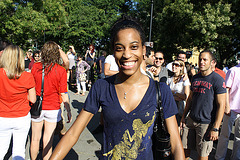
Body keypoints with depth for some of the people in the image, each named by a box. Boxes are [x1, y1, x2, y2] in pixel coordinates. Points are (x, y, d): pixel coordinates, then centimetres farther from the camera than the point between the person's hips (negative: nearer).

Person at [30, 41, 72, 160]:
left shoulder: (35, 67, -6)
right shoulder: (60, 71, -13)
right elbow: (63, 94, -11)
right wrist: (68, 111, -1)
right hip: (53, 108, -2)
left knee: (35, 138, 19)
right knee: (48, 140, 11)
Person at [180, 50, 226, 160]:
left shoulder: (217, 80, -10)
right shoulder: (195, 78, 8)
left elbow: (221, 105, -12)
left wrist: (215, 128, -15)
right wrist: (183, 117, 12)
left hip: (206, 123, -5)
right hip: (191, 119, 5)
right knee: (185, 148, 11)